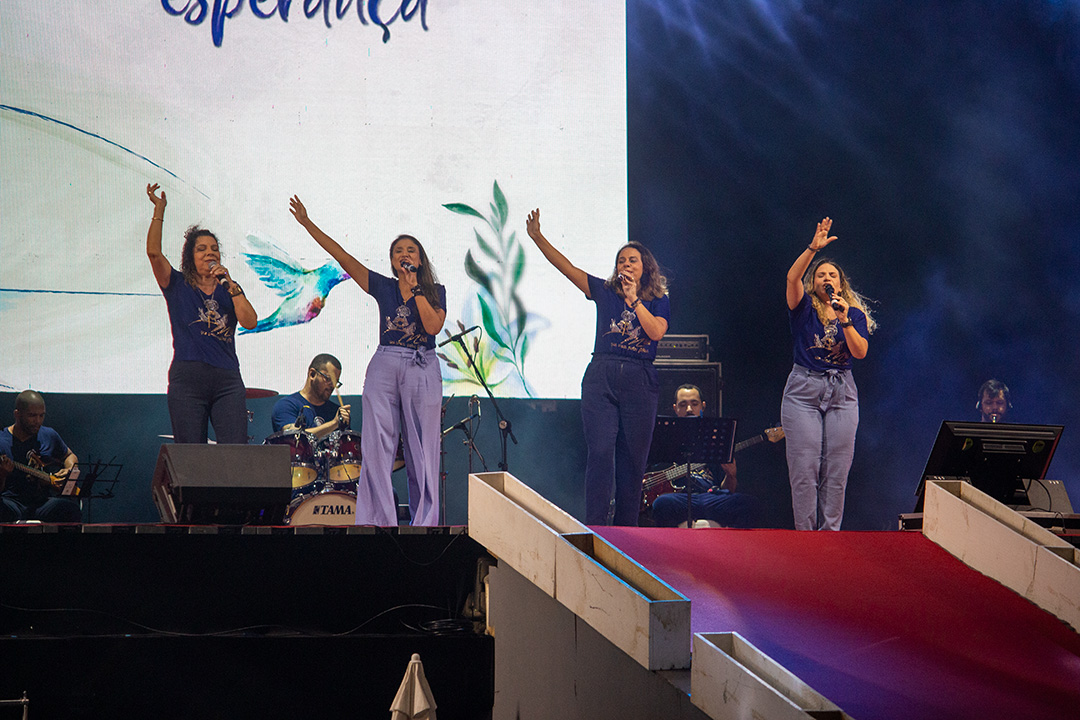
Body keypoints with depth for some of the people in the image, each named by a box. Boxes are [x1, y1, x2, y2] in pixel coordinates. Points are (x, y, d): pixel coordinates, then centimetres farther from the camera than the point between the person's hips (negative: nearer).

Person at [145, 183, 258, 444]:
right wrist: (159, 210, -7)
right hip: (187, 379, -2)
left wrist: (229, 285, -5)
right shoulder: (178, 285, 11)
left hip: (227, 381, 2)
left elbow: (250, 322, 2)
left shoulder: (229, 289, 18)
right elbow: (153, 252, -3)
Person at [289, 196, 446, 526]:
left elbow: (433, 326, -9)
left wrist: (416, 289, -7)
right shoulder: (383, 287, 10)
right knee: (376, 448, -7)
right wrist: (308, 225, -4)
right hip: (384, 366, 1)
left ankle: (425, 523, 3)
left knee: (422, 452, -1)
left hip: (422, 370, -1)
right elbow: (343, 258, 3)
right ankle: (377, 523, -8)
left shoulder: (435, 291, 8)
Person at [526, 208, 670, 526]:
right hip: (600, 379, 0)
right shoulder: (605, 292, 10)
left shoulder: (659, 301, 9)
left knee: (632, 458, 2)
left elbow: (656, 332, -9)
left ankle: (625, 528, 11)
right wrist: (537, 238, -5)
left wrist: (634, 300, -13)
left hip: (639, 381, 0)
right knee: (600, 452, -10)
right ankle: (594, 527, -13)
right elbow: (566, 267, 4)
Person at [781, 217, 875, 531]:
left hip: (841, 392, 2)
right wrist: (813, 248, -24)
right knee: (804, 469, -6)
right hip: (803, 390, -2)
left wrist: (844, 321, -16)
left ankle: (830, 532, 3)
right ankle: (804, 533, -3)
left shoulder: (855, 314, 10)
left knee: (836, 470, -2)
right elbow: (792, 277, -13)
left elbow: (861, 352, -4)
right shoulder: (804, 308, 6)